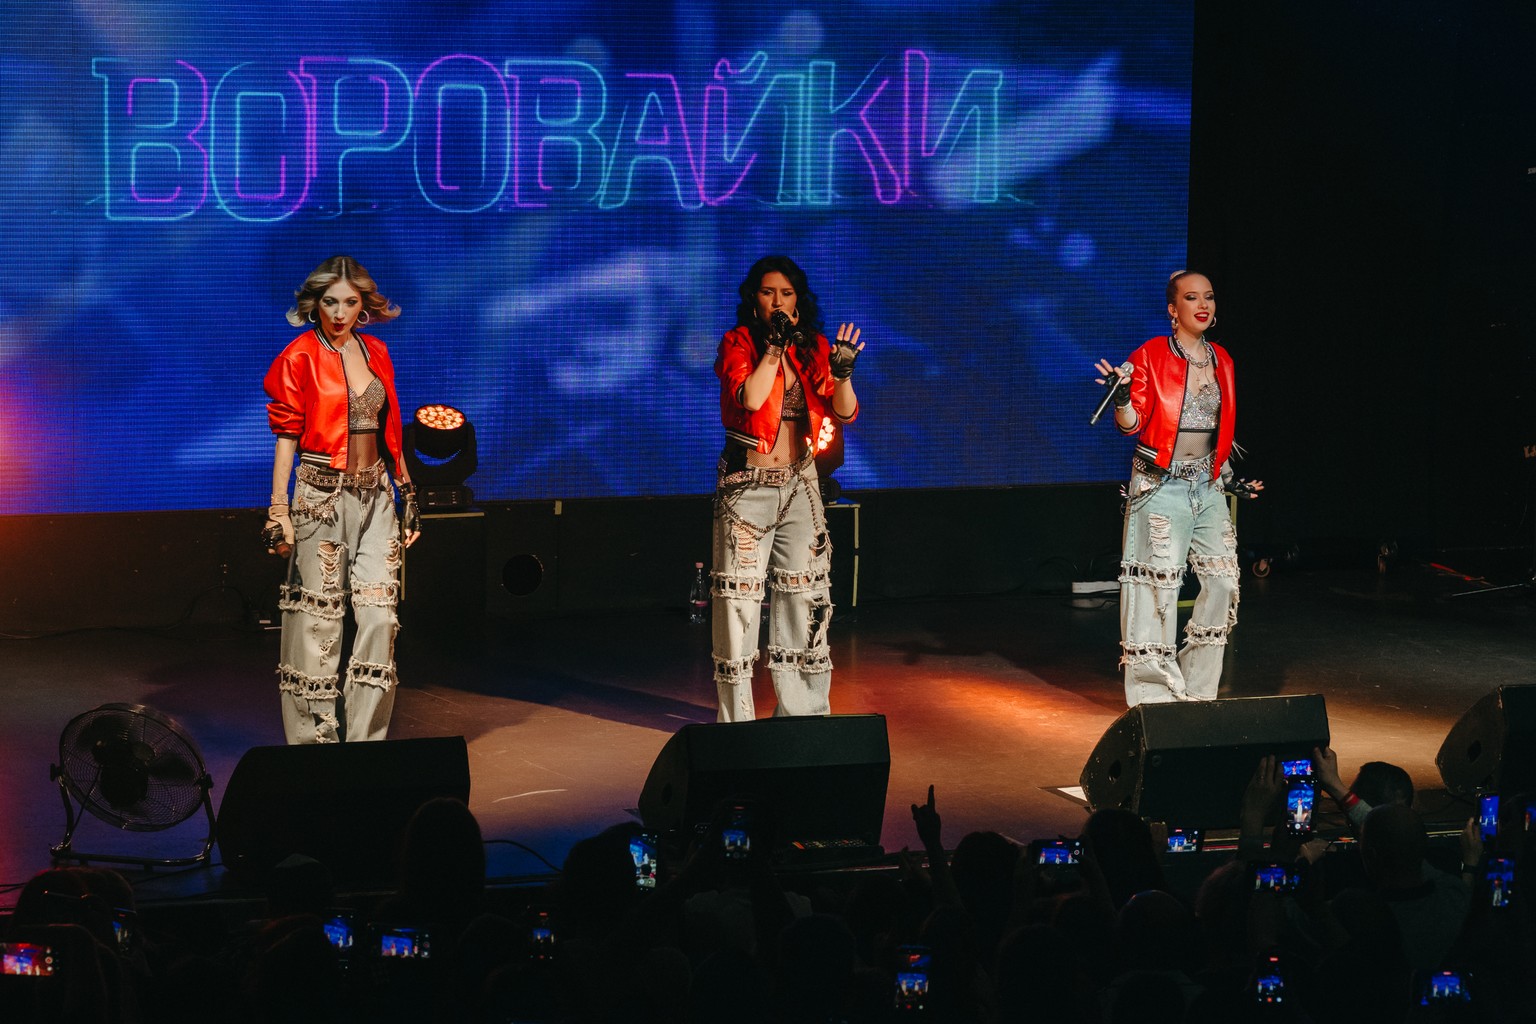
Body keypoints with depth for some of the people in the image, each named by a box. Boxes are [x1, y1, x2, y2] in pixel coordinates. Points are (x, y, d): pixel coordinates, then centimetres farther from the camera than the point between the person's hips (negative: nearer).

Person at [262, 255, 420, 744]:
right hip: (322, 496, -5)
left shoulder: (375, 352, 11)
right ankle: (313, 741, 6)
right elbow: (285, 437, -5)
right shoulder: (299, 356, -4)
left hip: (375, 497, 5)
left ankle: (366, 742, 6)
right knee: (317, 624, -2)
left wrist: (408, 497, 15)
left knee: (380, 617, -1)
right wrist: (279, 512, -10)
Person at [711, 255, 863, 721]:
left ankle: (803, 713, 16)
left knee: (804, 598, 7)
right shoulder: (737, 343, -5)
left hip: (799, 486, 4)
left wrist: (842, 373, -20)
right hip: (747, 486, -4)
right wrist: (776, 345, -20)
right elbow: (750, 397, -22)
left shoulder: (814, 347, 6)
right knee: (738, 599, -4)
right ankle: (737, 719, 4)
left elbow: (845, 412, -2)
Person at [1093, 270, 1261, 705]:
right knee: (1160, 586, -6)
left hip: (1207, 486, 6)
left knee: (1223, 582, 2)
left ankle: (1196, 691, 15)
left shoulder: (1221, 360, 12)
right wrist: (1122, 396, -28)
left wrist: (1231, 478, 19)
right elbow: (1132, 424, -9)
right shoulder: (1150, 356, -6)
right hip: (1162, 486, -6)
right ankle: (1154, 695, 3)